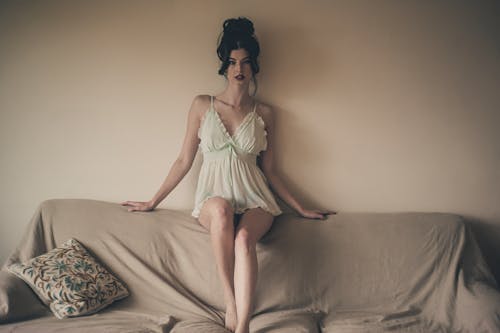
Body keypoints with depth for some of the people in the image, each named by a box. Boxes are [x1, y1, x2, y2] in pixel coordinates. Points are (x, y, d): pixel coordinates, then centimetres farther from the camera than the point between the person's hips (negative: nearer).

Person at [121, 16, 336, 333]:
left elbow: (269, 170, 12)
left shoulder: (264, 113, 7)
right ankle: (230, 303, -24)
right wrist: (153, 202, 10)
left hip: (255, 200, 1)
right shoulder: (202, 105, 5)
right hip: (213, 199, 0)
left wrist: (302, 209, 10)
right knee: (220, 207, -38)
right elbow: (184, 160, 9)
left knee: (244, 237, -35)